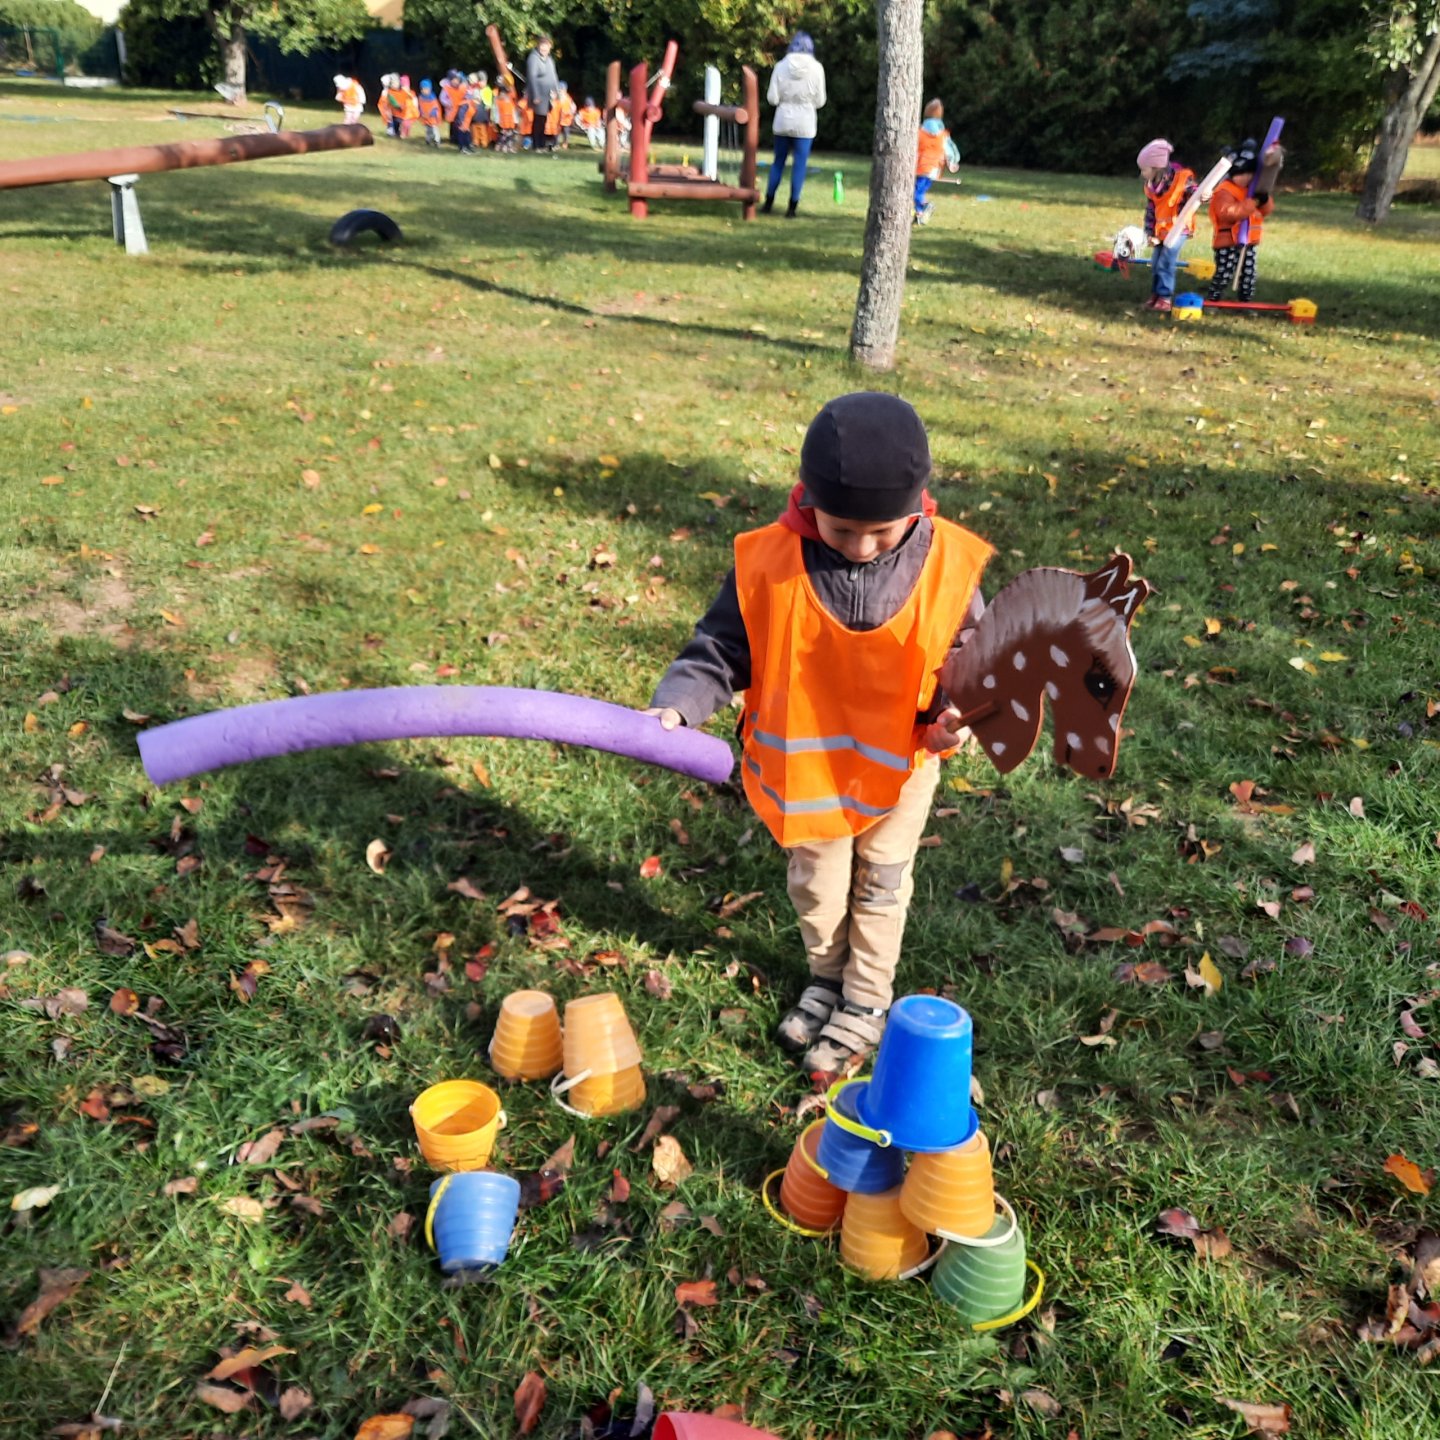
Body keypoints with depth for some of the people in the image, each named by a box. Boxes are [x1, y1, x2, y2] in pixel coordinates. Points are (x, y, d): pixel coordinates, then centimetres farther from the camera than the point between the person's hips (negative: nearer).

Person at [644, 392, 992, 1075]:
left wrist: (956, 710, -22)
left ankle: (866, 1002, 38)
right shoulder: (769, 561, -23)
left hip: (901, 759, 0)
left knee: (880, 884, 17)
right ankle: (826, 977, 46)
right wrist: (675, 707, -29)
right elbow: (720, 650, -14)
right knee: (815, 882, 20)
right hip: (804, 759, 1)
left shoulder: (948, 564, -20)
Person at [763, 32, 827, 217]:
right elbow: (820, 101, -3)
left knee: (779, 161, 14)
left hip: (783, 121, 2)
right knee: (799, 164, 5)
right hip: (805, 123, -1)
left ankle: (768, 202, 19)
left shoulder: (781, 66, -5)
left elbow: (772, 98, -6)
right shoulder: (816, 68, -6)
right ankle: (792, 207, 5)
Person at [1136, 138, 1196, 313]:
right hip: (1161, 229, 7)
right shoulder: (1150, 186, 2)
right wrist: (1149, 232, 5)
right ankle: (1156, 294, 22)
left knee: (1165, 263, -12)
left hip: (1179, 227, -7)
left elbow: (1194, 193, -11)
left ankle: (1165, 297, -6)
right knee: (1155, 263, 10)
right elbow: (1150, 210, 9)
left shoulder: (1181, 178, -18)